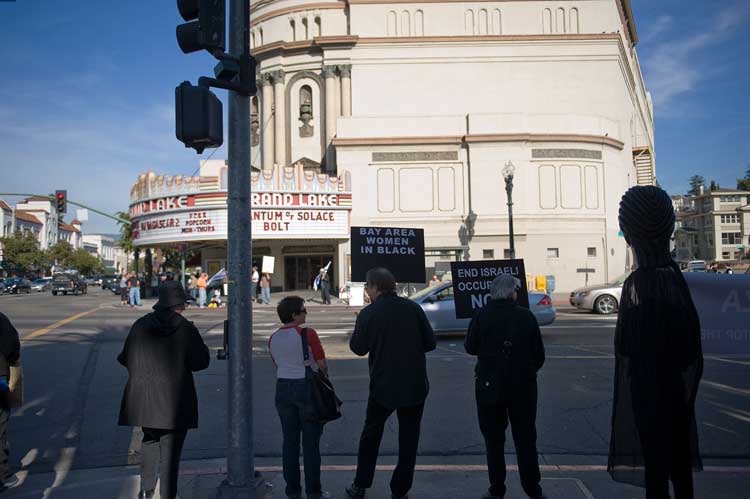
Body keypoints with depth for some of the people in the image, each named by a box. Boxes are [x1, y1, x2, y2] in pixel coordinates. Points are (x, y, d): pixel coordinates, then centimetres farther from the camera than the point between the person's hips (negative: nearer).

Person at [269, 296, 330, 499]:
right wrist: (321, 372, 7)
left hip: (283, 389, 5)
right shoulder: (308, 334, -14)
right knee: (310, 442, 4)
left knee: (289, 441, 12)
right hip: (307, 389, -5)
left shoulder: (273, 338, 5)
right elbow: (322, 364, -11)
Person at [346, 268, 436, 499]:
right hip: (415, 385, 1)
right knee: (408, 439, 13)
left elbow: (359, 348, 0)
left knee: (371, 434, 19)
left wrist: (353, 335, 18)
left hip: (383, 386, -1)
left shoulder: (368, 314, -11)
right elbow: (430, 342, -1)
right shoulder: (413, 308, -5)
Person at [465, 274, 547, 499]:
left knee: (493, 439, 10)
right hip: (523, 386, 1)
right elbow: (539, 354, -1)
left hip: (489, 385, -1)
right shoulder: (526, 316, -7)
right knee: (525, 439, 12)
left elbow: (470, 347, -3)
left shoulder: (482, 315, -9)